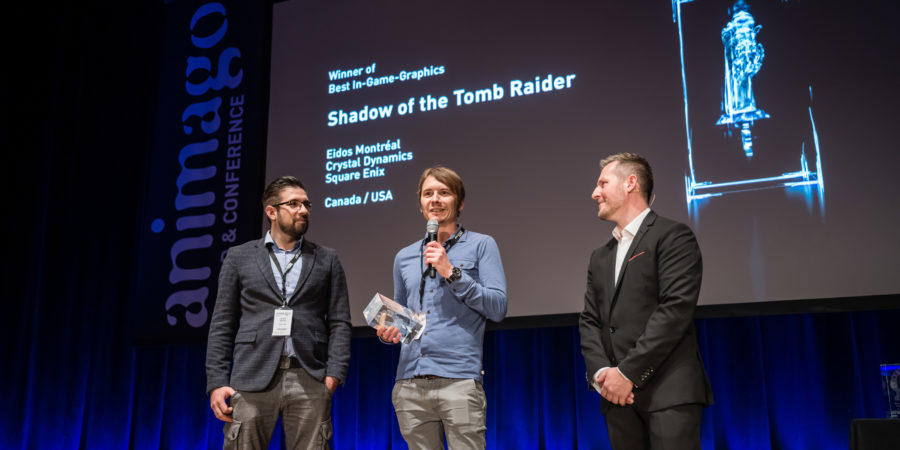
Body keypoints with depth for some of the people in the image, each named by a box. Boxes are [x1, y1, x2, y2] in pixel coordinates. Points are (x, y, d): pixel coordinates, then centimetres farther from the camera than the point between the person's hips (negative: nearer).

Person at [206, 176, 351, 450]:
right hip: (253, 380, 0)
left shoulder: (326, 260, 12)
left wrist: (334, 374, -5)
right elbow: (222, 324, 9)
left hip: (309, 381, 0)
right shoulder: (239, 257, 11)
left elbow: (339, 322, 7)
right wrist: (217, 382, 0)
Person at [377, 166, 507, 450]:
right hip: (409, 383, 4)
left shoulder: (481, 245, 7)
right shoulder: (404, 257, 19)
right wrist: (388, 331, 3)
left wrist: (451, 273, -9)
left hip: (459, 380, -4)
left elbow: (498, 308, -3)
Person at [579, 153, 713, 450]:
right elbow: (589, 321, 14)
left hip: (669, 391, -6)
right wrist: (600, 372, -5)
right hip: (619, 395, 6)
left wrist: (627, 372, -14)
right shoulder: (600, 258, 20)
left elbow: (676, 308, -12)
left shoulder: (672, 236, -1)